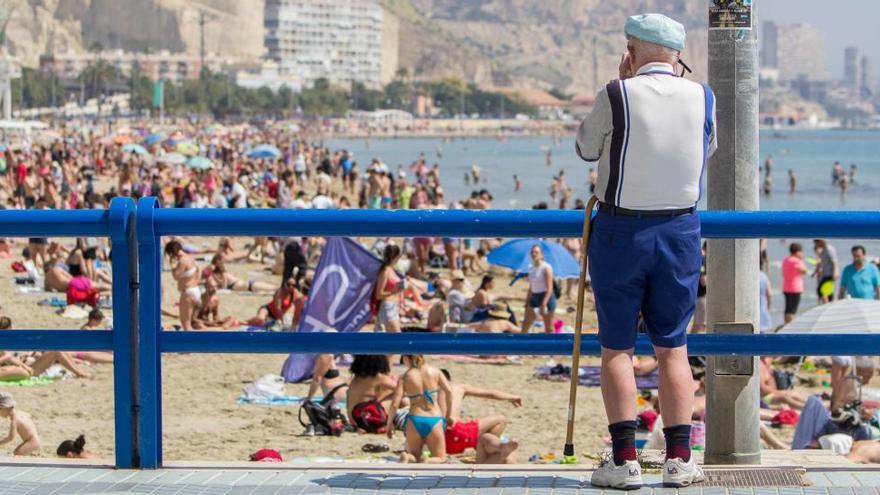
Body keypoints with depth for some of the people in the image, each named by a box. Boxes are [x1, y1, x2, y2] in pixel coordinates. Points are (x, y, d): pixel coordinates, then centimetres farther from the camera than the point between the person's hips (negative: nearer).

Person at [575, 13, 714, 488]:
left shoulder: (617, 95, -12)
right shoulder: (702, 97, -2)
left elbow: (586, 147, 4)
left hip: (620, 229, -3)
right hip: (681, 230, 3)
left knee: (617, 347, 4)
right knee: (673, 347, 10)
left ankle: (624, 460, -2)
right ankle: (679, 458, 6)